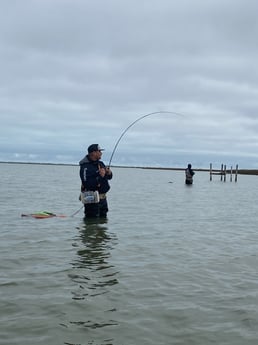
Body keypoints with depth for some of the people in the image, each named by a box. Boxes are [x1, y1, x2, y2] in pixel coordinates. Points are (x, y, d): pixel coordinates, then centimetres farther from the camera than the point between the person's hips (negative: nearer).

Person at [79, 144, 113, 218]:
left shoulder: (100, 164, 13)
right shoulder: (85, 167, -15)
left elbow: (109, 177, 20)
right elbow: (86, 183, -25)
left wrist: (109, 173, -4)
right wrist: (99, 176, -23)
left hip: (103, 198, 9)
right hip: (92, 200, -9)